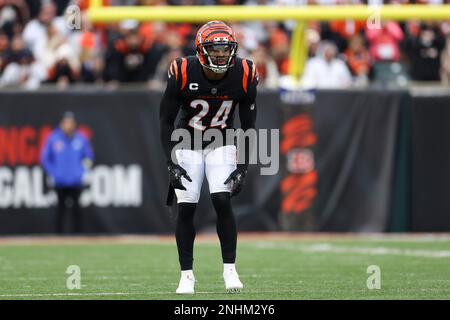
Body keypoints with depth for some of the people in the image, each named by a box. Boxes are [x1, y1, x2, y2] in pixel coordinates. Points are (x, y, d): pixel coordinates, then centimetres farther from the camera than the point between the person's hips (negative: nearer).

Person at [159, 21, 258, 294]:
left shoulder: (244, 76, -18)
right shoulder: (183, 74, -23)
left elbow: (248, 126, -6)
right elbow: (166, 121, -13)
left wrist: (242, 168, -11)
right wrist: (172, 165, -19)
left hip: (221, 143, 1)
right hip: (188, 144, -1)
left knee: (223, 202, -15)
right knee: (186, 207, -7)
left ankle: (230, 270, -6)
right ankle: (187, 275, 4)